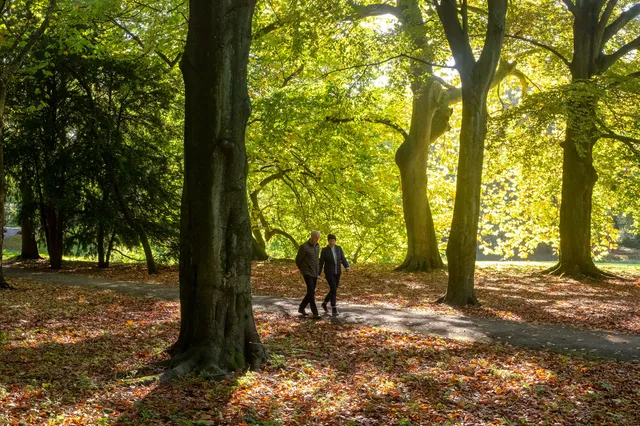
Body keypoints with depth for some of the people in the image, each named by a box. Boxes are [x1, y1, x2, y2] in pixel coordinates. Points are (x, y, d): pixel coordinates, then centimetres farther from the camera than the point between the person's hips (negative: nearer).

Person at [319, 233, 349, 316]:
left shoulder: (339, 248, 3)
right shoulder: (324, 250, -9)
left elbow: (343, 259, -1)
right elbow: (321, 263, -6)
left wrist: (347, 268, -19)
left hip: (337, 272, 5)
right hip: (329, 272, -5)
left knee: (334, 290, 13)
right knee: (333, 290, -16)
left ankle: (324, 303, 38)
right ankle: (334, 309, -10)